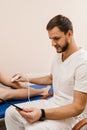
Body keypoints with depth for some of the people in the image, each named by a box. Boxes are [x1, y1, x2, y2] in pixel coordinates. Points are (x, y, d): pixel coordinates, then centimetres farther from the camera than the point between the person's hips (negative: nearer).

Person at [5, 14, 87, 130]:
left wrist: (42, 114, -34)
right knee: (11, 112, -2)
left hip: (72, 114, -8)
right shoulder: (58, 55, 6)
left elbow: (77, 107, -24)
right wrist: (27, 79, 22)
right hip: (54, 103, 8)